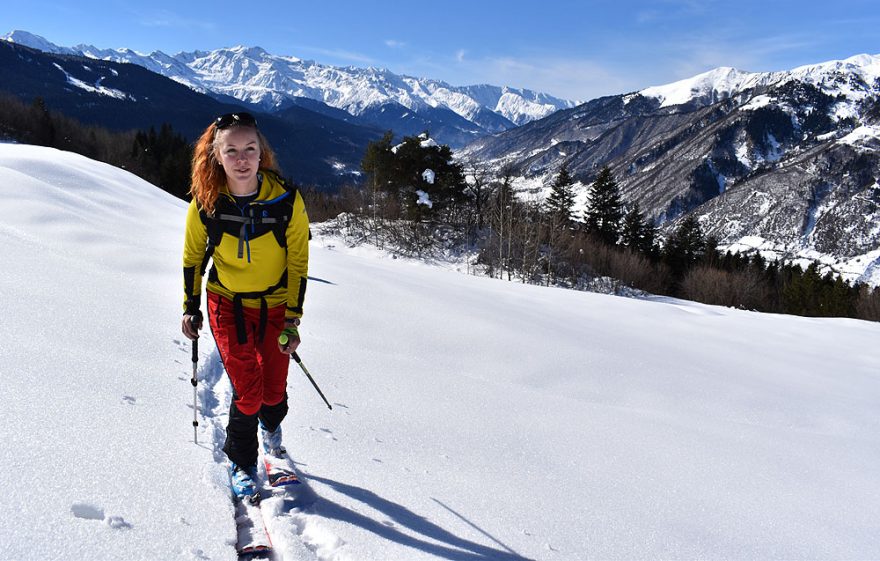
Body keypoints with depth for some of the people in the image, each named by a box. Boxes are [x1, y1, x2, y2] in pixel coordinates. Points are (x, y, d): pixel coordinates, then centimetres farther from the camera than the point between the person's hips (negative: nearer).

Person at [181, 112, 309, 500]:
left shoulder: (287, 200, -19)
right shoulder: (205, 202, -16)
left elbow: (298, 263, -10)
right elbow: (193, 255, 2)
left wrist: (292, 321, -10)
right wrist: (190, 306, 4)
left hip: (275, 306, 1)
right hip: (227, 305, 0)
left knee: (274, 390, 9)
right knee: (247, 392, -6)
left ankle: (270, 424, 48)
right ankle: (241, 463, 23)